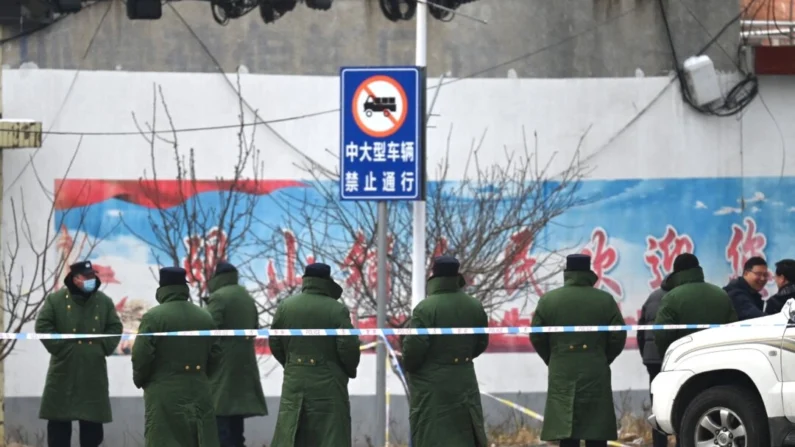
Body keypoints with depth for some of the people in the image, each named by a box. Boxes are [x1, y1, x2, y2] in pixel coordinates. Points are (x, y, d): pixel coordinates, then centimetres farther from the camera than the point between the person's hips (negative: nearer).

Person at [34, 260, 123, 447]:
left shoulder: (104, 301, 8)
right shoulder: (55, 299, -2)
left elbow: (115, 327, 11)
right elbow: (42, 326, -5)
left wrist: (104, 347, -3)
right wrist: (60, 347, -13)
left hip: (94, 372, 3)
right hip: (64, 371, -3)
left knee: (93, 422, 5)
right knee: (59, 421, -1)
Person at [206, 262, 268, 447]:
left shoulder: (218, 298, -11)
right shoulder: (247, 297, 15)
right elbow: (254, 330, 21)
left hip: (222, 370, -9)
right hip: (243, 368, 9)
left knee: (221, 432, -10)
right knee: (235, 430, 14)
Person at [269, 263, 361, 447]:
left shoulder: (285, 307, 2)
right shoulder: (337, 310, -11)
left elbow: (275, 344, 7)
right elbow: (348, 348, -12)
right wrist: (350, 370, 9)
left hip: (294, 382, 4)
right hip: (328, 384, -4)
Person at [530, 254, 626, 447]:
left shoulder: (548, 300, 1)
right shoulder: (606, 300, -1)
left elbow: (536, 337, 1)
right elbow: (618, 337, -2)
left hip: (562, 374, 0)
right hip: (596, 374, 0)